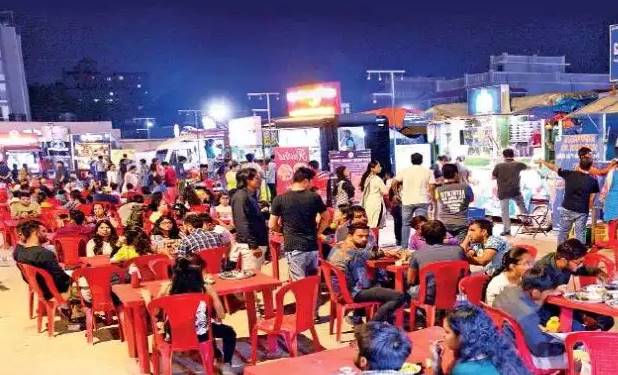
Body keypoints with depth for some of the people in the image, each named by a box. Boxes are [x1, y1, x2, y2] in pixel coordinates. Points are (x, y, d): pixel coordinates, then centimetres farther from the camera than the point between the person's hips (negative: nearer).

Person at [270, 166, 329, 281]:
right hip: (312, 247, 3)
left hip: (293, 247, -2)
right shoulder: (315, 197, 0)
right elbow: (325, 218, 12)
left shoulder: (280, 199, -5)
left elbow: (272, 225, -1)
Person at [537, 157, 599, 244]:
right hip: (582, 212, -1)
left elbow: (554, 168, 6)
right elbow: (591, 199, -1)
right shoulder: (593, 181, -5)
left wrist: (543, 162, 21)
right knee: (580, 234, 6)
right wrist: (586, 209, 14)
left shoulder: (569, 174, -6)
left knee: (563, 232, 13)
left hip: (567, 209, 1)